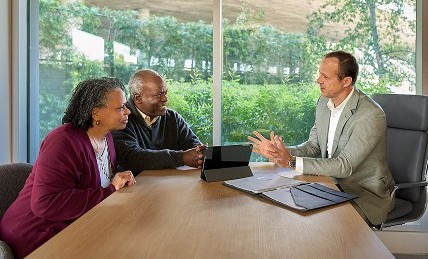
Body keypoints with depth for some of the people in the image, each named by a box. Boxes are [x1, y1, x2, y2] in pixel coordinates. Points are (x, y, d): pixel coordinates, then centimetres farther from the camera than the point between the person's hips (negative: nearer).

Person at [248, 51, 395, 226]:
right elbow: (314, 145, 5)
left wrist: (292, 162, -31)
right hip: (334, 184, 6)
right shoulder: (324, 102, 1)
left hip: (366, 193, -6)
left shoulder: (371, 115, -24)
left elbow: (345, 166, -26)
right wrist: (281, 152, -14)